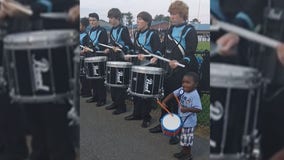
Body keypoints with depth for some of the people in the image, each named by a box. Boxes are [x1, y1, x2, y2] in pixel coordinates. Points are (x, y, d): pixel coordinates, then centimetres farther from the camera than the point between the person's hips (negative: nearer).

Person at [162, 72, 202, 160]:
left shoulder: (194, 95, -27)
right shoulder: (182, 90, -7)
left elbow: (198, 109, -28)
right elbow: (173, 94, 4)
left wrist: (187, 109, -39)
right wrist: (164, 101, -8)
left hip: (189, 121, -7)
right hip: (181, 119, 7)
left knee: (187, 139, 8)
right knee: (183, 137, 23)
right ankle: (184, 151, 42)